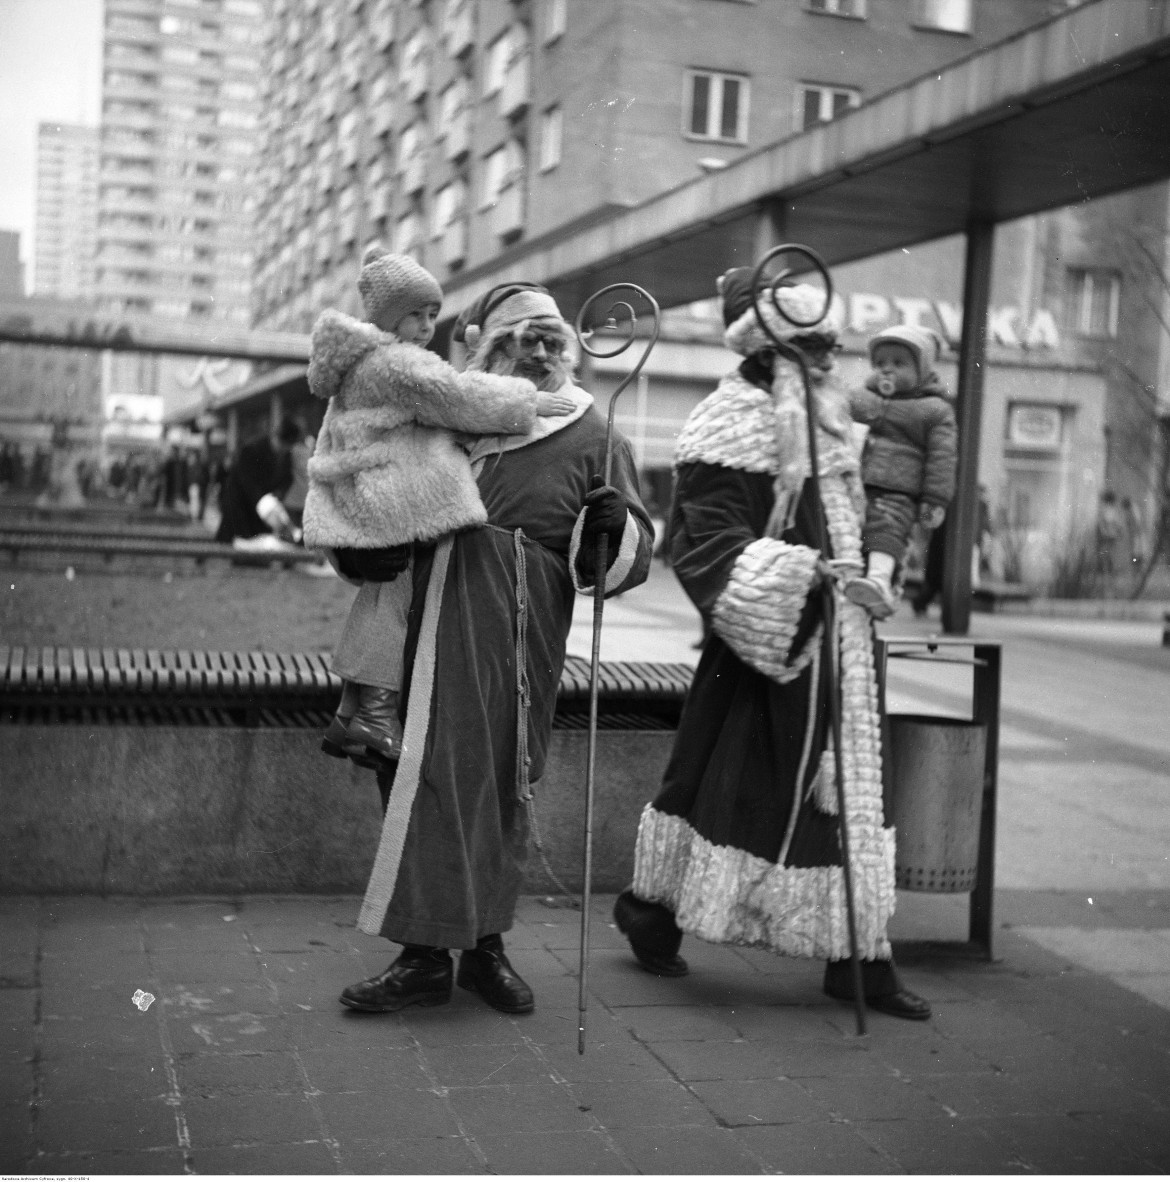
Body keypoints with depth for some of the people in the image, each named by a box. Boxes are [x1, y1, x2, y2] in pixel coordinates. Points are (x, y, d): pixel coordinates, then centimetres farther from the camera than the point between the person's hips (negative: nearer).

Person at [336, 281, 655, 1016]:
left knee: (506, 784, 6)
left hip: (526, 641, 0)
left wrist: (614, 527, -17)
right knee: (431, 774, -6)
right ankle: (427, 956, 0)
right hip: (438, 625, 0)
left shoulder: (592, 438, 7)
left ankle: (486, 945, 19)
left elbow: (634, 551, 3)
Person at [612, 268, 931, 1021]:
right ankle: (651, 908, 22)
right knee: (737, 786, 2)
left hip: (837, 647, 8)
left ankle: (858, 956, 14)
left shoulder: (828, 425, 14)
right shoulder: (737, 422, -13)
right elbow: (705, 543, -20)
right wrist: (801, 569, -27)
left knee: (848, 790, 8)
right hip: (767, 649, -8)